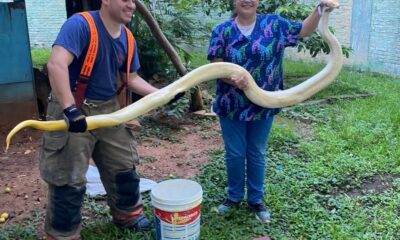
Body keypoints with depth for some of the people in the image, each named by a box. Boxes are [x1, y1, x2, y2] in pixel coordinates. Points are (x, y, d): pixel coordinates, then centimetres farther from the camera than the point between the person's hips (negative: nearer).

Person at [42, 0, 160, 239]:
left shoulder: (127, 37, 3)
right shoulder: (80, 24, -20)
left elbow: (131, 78, 12)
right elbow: (56, 64, -33)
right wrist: (70, 109, -41)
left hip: (109, 109, 8)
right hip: (73, 111, -7)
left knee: (124, 164, 18)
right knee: (69, 178, 0)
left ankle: (127, 213, 41)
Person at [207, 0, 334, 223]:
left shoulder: (274, 24, -1)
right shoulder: (222, 31, -4)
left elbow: (304, 30, 8)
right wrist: (233, 79, -28)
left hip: (263, 104, 1)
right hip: (232, 105, 0)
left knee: (257, 154, 14)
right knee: (234, 154, 11)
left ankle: (256, 199, 31)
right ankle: (234, 197, 32)